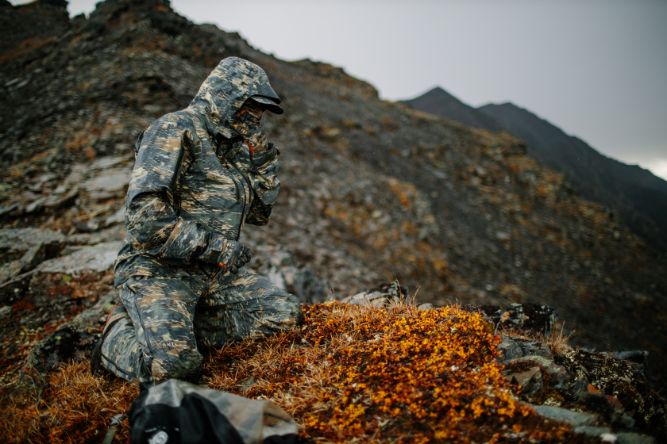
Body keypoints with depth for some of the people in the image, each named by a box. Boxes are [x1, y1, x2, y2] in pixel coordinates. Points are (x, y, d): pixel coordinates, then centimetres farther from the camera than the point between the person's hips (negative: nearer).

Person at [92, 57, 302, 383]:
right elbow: (145, 214, -22)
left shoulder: (231, 147, 15)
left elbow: (259, 212, 19)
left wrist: (262, 156, 8)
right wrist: (214, 247, -18)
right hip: (158, 270, -8)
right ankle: (119, 335, 6)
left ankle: (175, 332, -1)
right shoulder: (177, 130, -10)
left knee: (285, 313, -5)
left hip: (214, 272, 8)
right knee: (176, 365, -27)